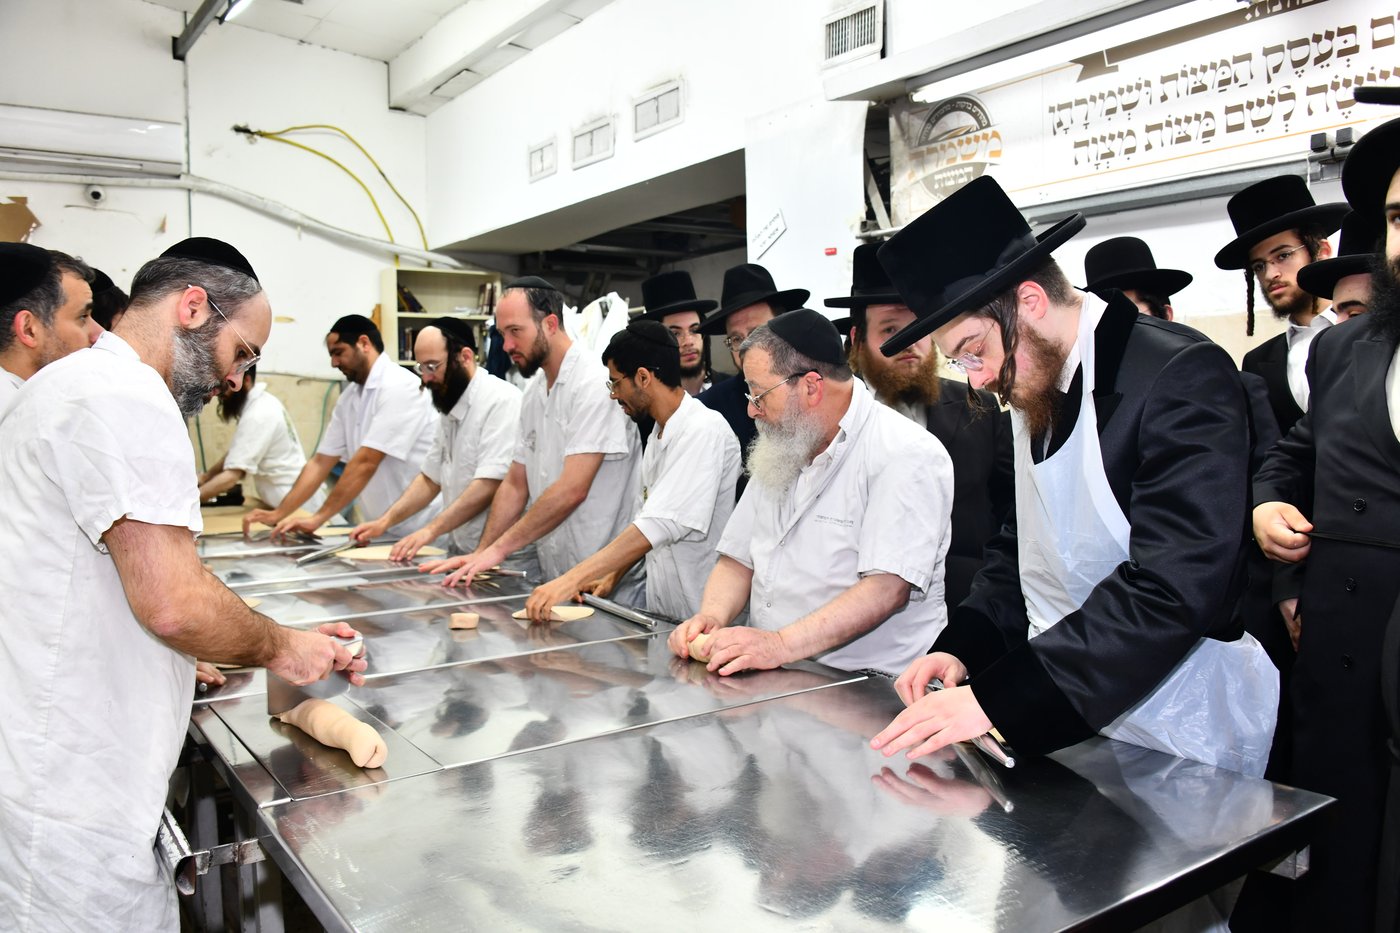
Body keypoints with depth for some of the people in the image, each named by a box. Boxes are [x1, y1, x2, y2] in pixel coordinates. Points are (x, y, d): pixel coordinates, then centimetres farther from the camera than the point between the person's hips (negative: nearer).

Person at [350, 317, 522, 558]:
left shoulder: (502, 400, -14)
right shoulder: (450, 409, 16)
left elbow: (489, 485, -22)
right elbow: (431, 478, 21)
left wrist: (431, 529, -22)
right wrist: (386, 520, 10)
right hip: (462, 550, 7)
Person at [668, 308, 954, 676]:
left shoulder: (908, 456, -10)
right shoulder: (780, 452, 17)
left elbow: (888, 587, -20)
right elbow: (737, 560, 18)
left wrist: (781, 644, -26)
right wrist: (712, 616, -2)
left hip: (868, 691, -7)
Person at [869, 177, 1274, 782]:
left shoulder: (1184, 375, -18)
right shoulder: (1036, 390, 7)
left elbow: (1174, 588, -27)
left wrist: (996, 698, -30)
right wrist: (963, 649, -2)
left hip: (1180, 737, -6)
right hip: (1065, 717, 6)